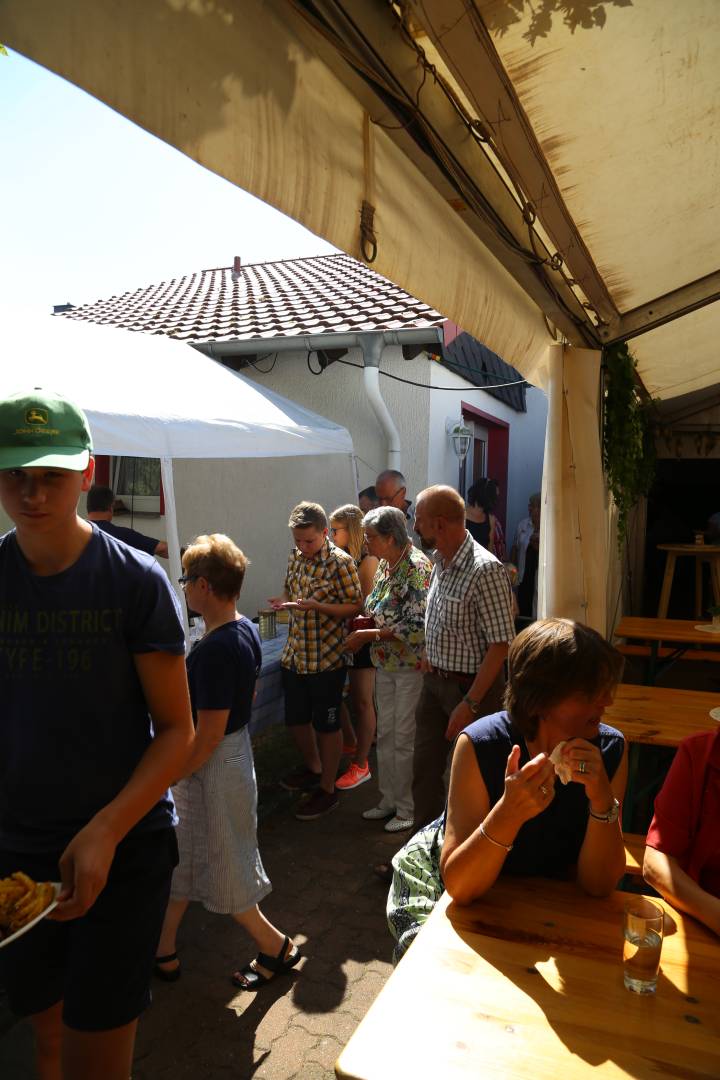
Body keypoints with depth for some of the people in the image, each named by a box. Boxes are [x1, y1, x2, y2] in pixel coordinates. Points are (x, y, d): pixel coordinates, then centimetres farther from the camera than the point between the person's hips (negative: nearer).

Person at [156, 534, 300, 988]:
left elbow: (208, 735, -27)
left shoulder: (213, 651, -29)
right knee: (182, 856, 22)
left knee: (223, 871, 11)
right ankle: (164, 951, 38)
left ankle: (277, 946, 30)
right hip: (237, 750, 9)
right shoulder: (248, 631, 0)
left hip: (213, 766, -9)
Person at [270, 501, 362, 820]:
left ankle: (327, 789, 23)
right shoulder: (296, 557, 6)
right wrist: (285, 601, -5)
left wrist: (316, 605, -25)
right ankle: (312, 767, 44)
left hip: (327, 658, -7)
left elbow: (355, 606, -13)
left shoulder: (340, 562, -14)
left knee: (327, 725, 7)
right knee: (295, 719, 19)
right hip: (295, 654, 7)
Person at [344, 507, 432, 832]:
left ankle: (408, 809, 21)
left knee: (405, 738, 4)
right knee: (385, 734, 17)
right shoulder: (384, 564, 6)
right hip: (386, 664, 8)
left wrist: (371, 635, -22)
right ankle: (389, 800, 33)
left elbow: (417, 627, -25)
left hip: (411, 666, -8)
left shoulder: (417, 567, -21)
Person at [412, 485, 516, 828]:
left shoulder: (485, 570, -24)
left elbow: (500, 644, -24)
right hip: (435, 681, 8)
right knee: (424, 767, 17)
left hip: (472, 686, -8)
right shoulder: (441, 563, 4)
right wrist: (429, 659, 6)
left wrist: (469, 704, -23)